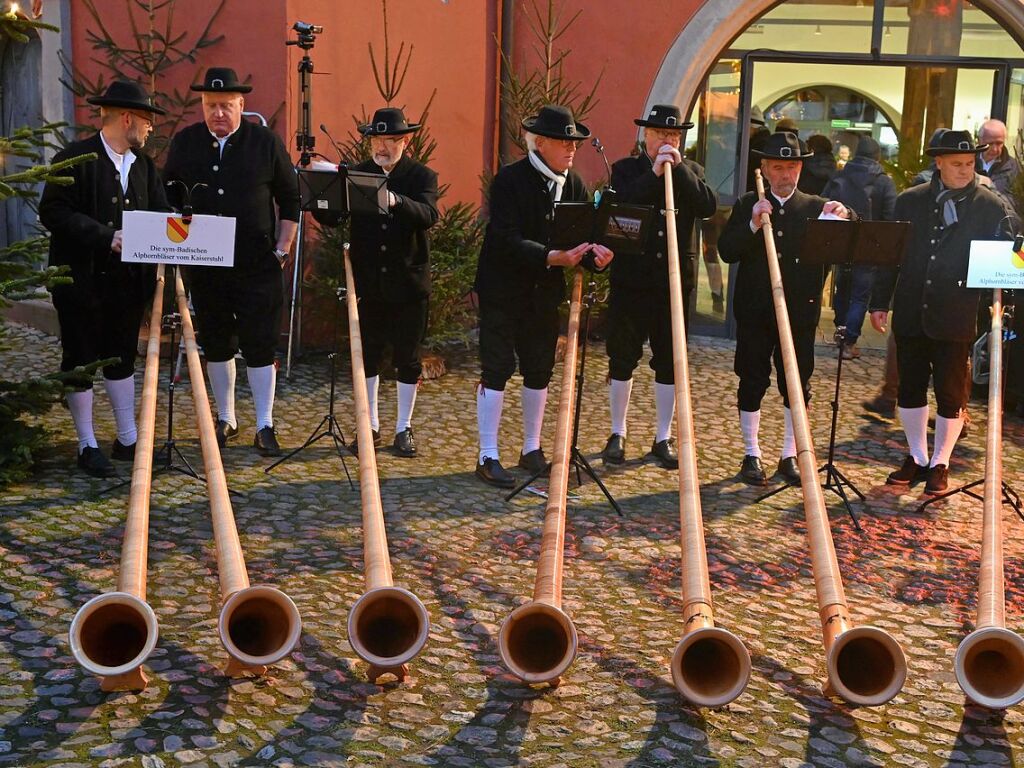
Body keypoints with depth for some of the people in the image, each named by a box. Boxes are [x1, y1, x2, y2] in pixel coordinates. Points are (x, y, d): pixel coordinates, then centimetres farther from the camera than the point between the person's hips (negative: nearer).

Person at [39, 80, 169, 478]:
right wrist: (106, 238, -23)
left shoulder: (144, 165, 10)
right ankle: (87, 446, 14)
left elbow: (159, 214, 10)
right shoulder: (75, 159, -11)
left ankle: (128, 439, 25)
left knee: (121, 357, 15)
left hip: (127, 279, 7)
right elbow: (53, 212, -17)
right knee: (80, 361, 4)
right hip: (83, 279, -6)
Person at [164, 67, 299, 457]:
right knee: (215, 344, 11)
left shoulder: (266, 142, -1)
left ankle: (265, 427, 7)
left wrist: (282, 249, 0)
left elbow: (289, 199, 4)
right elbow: (168, 197, 13)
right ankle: (225, 420, 25)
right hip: (204, 264, 3)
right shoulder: (184, 142, 5)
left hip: (257, 265, -2)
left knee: (259, 346, -2)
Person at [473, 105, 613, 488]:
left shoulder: (574, 184, 4)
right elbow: (507, 241, -24)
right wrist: (554, 257, -35)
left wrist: (595, 251, -22)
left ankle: (532, 449, 24)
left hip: (545, 293, 6)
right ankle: (488, 457, 4)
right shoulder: (509, 180, -15)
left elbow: (583, 233, 2)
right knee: (497, 368, -3)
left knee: (539, 370, 11)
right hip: (504, 290, -6)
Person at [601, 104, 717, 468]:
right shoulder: (625, 169, 4)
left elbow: (708, 207, -8)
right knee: (622, 358, 5)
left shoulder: (691, 171, 9)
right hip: (631, 278, -1)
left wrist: (679, 168, -13)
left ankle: (663, 438, 17)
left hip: (675, 280, 2)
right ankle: (617, 434, 18)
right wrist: (654, 173, -18)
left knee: (668, 361, 6)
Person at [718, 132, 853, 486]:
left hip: (800, 310, 1)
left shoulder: (816, 208, 6)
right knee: (752, 383, 5)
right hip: (755, 310, 0)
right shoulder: (746, 206, 5)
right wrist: (753, 225, -20)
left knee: (797, 385, 6)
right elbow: (727, 251, -5)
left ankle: (790, 456, 19)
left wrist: (843, 218, -26)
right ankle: (752, 454, 18)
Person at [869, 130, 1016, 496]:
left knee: (951, 394, 4)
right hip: (910, 315, 3)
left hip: (955, 319, -3)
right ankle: (917, 458, 28)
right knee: (910, 389, 11)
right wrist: (880, 302, 6)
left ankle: (939, 464, 21)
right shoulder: (910, 201, 5)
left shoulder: (992, 207, -2)